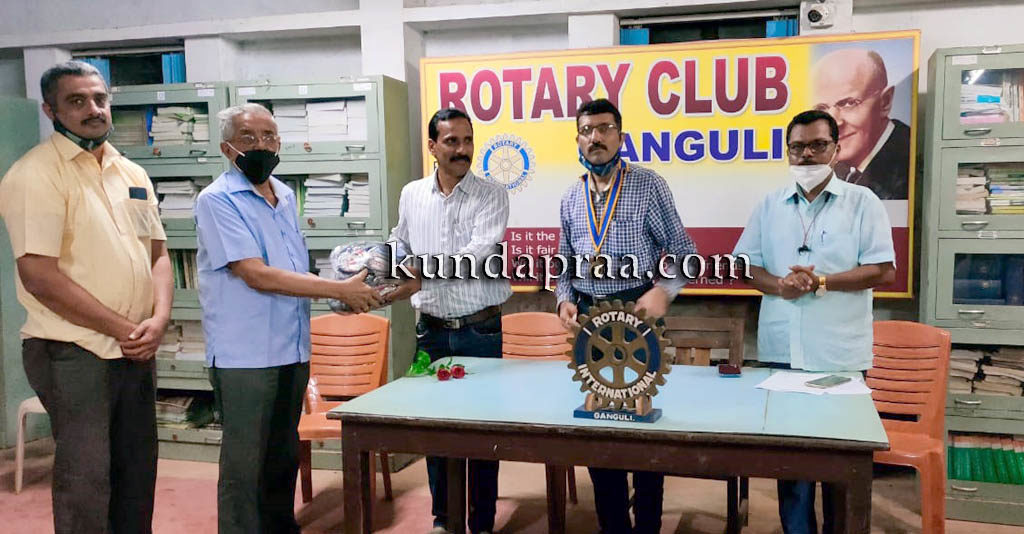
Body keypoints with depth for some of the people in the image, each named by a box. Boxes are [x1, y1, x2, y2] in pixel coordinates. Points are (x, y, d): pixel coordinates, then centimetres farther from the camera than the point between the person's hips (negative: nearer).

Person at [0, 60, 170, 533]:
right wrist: (124, 328, -13)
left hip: (135, 352, 7)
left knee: (137, 474, 15)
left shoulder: (132, 174, 11)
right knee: (86, 481, 0)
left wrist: (158, 320, -6)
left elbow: (157, 254, 12)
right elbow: (40, 276, -17)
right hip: (73, 353, -6)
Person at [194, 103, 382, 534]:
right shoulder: (217, 200, -11)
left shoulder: (286, 196, 12)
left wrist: (349, 291, 5)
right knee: (245, 465, 2)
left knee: (284, 457, 17)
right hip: (245, 356, -7)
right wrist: (340, 290, -19)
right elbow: (257, 275, -19)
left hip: (293, 351, 7)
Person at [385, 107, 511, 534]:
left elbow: (479, 251, -22)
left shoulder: (492, 195, -6)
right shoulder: (411, 195, 6)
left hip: (481, 329, -3)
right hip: (432, 330, 3)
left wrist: (424, 275, -33)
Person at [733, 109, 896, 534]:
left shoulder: (862, 202, -1)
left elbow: (883, 271, -7)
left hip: (840, 354, -3)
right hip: (781, 351, 3)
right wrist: (778, 285, -13)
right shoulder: (770, 205, 9)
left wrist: (822, 282, -18)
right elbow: (744, 266, 7)